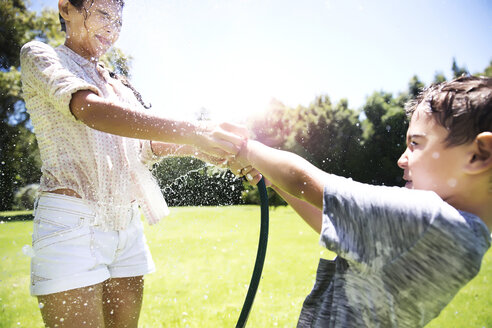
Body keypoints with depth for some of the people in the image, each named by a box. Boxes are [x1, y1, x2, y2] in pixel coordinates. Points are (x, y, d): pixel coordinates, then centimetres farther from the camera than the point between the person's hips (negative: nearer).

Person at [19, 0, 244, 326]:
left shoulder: (118, 84, 20)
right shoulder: (39, 55, 1)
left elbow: (145, 145, 9)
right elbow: (91, 110, -20)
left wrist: (199, 146, -11)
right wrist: (190, 131, -30)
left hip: (128, 226, 6)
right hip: (72, 224, -6)